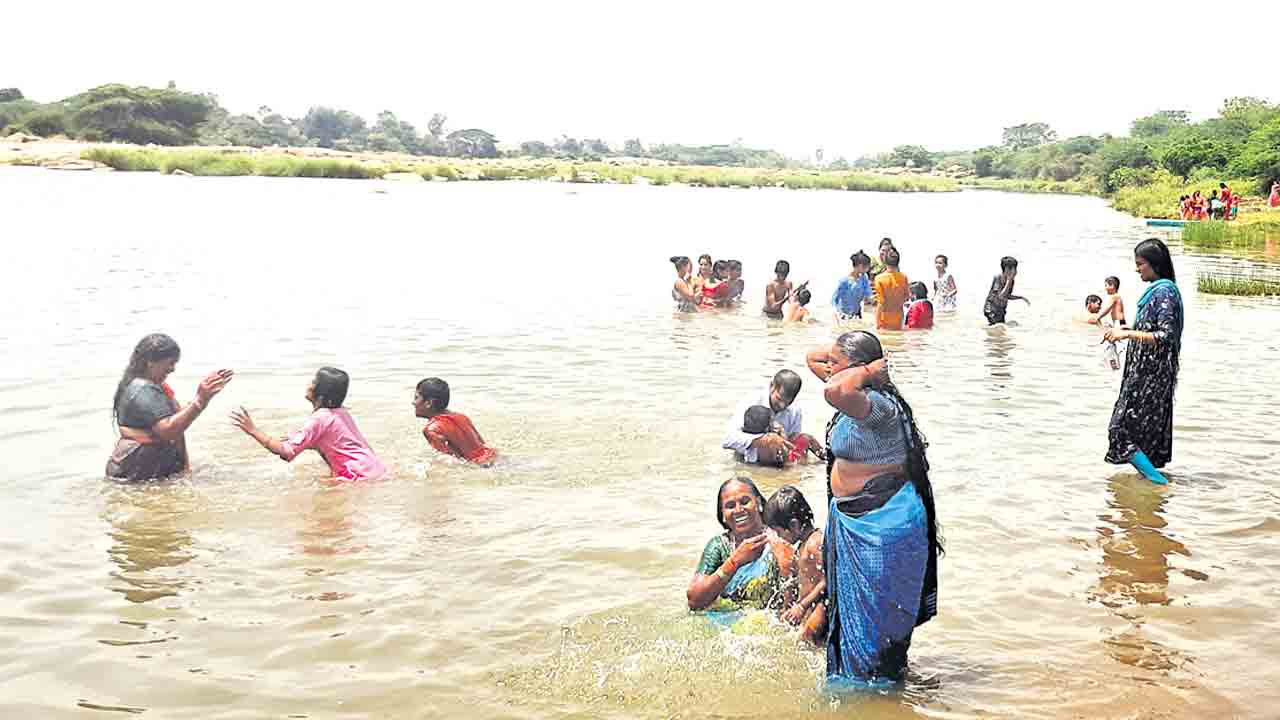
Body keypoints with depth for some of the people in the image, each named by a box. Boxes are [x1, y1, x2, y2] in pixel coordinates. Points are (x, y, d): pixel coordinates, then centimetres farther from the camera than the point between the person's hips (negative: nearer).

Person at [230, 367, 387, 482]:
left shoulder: (320, 418, -15)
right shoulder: (340, 411, 12)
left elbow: (286, 452, -20)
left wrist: (253, 430, -15)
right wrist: (295, 440, 8)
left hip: (362, 477, -9)